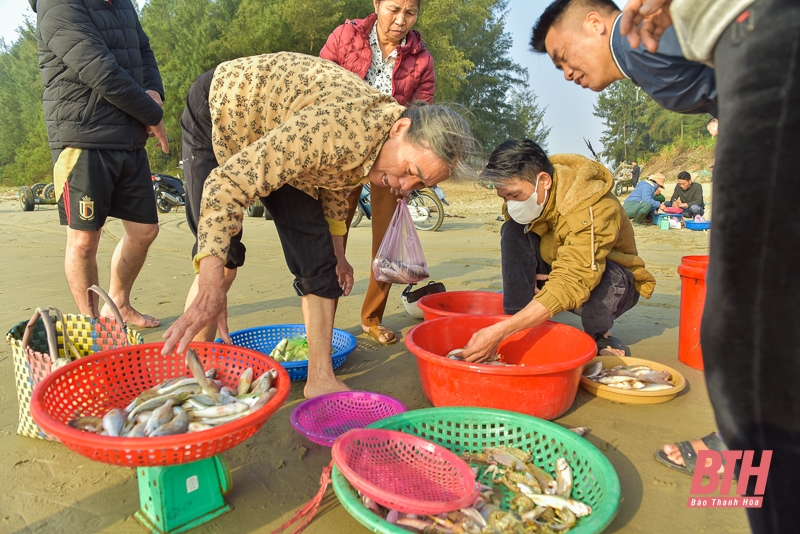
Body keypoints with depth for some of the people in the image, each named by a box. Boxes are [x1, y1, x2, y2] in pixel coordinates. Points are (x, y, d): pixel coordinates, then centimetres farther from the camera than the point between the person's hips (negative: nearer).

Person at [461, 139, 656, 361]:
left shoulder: (594, 209, -34)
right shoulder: (524, 193, -16)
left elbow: (572, 283, -44)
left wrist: (499, 331, -50)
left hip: (615, 285, -4)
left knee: (600, 274, -39)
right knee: (513, 231, -19)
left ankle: (599, 336, -8)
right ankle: (518, 327, -17)